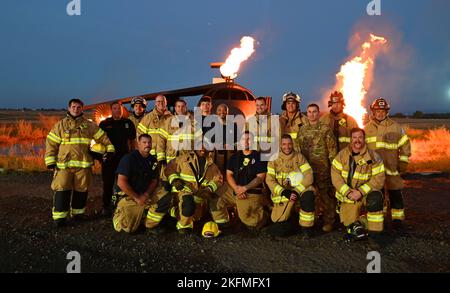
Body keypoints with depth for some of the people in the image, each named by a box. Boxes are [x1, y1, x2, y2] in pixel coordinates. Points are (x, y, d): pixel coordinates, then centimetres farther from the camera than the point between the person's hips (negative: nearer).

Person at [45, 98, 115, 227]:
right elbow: (51, 143, 4)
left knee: (81, 190, 9)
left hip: (83, 164, 2)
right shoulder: (60, 125, 7)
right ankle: (59, 216, 3)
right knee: (62, 190, -6)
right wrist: (51, 161, -3)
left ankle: (78, 213, 25)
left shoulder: (89, 125, 10)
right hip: (63, 164, -2)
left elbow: (102, 137, 15)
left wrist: (110, 149, 6)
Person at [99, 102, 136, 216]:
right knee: (108, 183, 7)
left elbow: (132, 140, 13)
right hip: (108, 157, -1)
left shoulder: (128, 123, 6)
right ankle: (106, 206, 18)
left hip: (124, 156, 1)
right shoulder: (104, 124, 3)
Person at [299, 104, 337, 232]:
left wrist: (333, 166, -8)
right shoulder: (302, 129, 9)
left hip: (322, 168, -4)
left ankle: (328, 221, 14)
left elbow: (332, 149, -5)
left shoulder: (325, 129, -5)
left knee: (326, 195, 1)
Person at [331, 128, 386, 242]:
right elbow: (335, 176, -7)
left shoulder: (373, 157, -7)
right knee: (349, 223, -3)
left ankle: (375, 235, -22)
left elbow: (378, 179, -14)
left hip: (366, 194, -2)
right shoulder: (342, 155, -1)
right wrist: (348, 192, -19)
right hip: (347, 197, 2)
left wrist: (360, 192, -23)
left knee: (375, 198, -34)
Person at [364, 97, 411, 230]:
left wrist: (403, 163, -1)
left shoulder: (396, 127, 1)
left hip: (391, 168, -2)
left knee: (395, 193, 0)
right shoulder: (367, 128, 8)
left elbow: (405, 145, 3)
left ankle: (397, 218, 13)